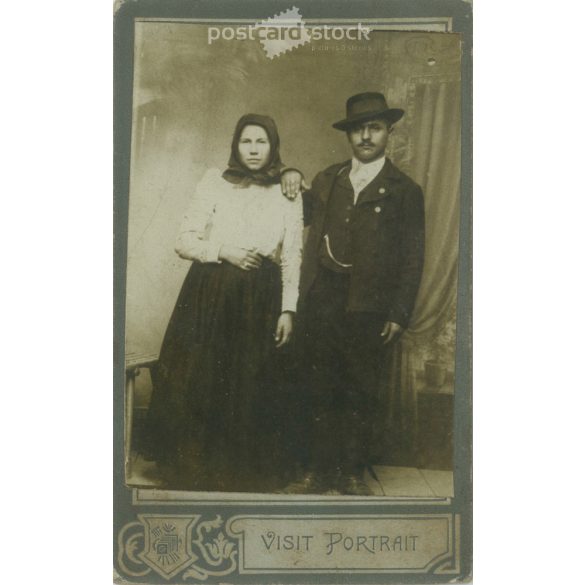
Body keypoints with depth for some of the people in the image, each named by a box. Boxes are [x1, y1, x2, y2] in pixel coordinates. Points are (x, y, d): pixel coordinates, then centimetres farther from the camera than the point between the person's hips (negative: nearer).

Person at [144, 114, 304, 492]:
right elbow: (185, 242, 2)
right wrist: (224, 252, -13)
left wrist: (288, 310, -1)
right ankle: (194, 473, 17)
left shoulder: (288, 194, 8)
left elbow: (293, 258, 6)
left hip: (260, 303, 1)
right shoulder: (215, 183, 5)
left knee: (250, 392, 4)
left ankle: (245, 476, 19)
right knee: (198, 385, 1)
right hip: (210, 295, 0)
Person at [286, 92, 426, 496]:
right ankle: (320, 471, 18)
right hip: (321, 300, 3)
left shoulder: (404, 190, 2)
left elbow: (412, 258, 0)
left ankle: (353, 474, 19)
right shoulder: (326, 181, 13)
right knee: (320, 390, 7)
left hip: (367, 307, -3)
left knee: (361, 393, 6)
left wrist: (398, 314, -6)